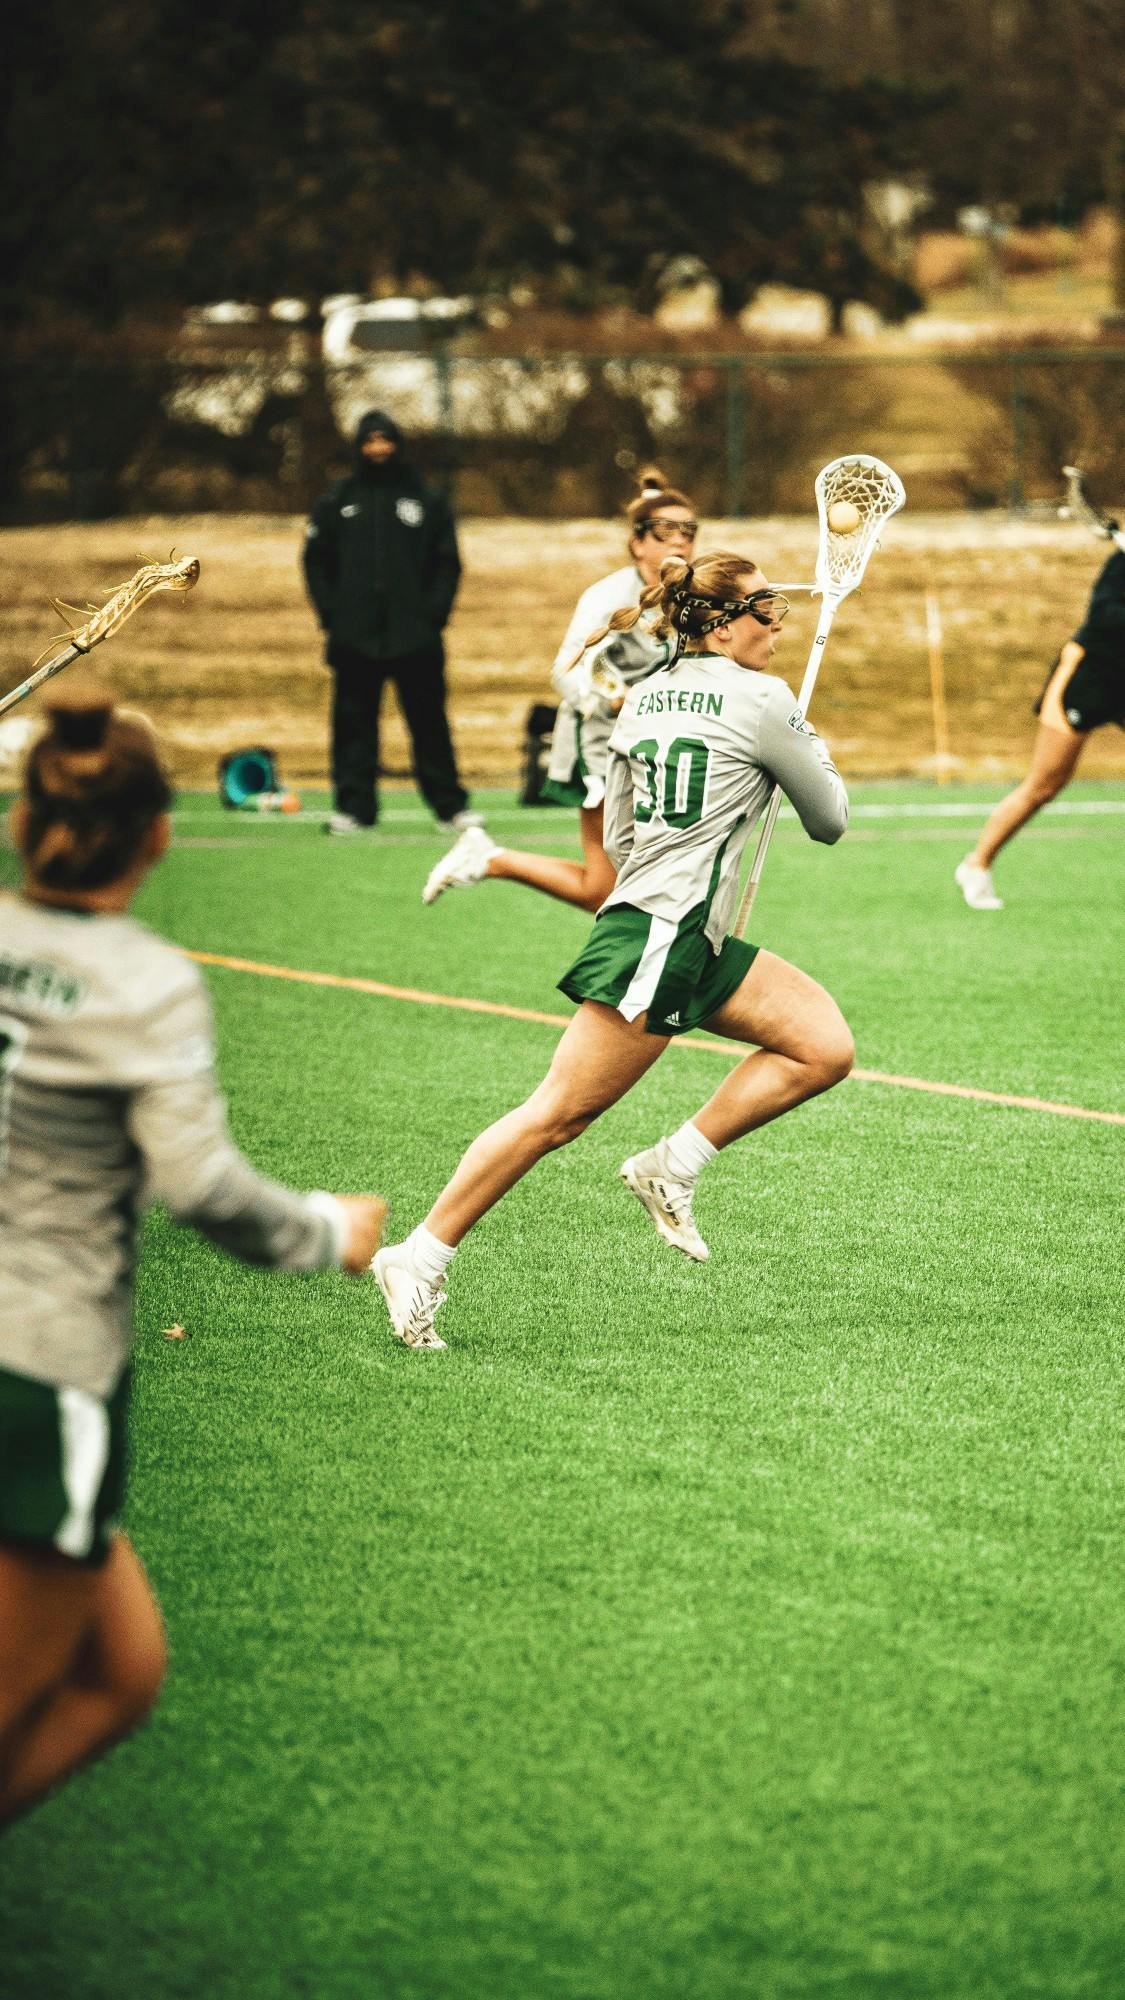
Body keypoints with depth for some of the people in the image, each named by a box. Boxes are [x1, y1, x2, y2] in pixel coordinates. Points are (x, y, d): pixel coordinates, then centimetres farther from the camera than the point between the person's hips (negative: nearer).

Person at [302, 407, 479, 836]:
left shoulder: (427, 501, 8)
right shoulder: (337, 501, 10)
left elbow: (447, 563, 8)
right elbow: (316, 561, 10)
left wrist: (434, 614, -4)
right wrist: (329, 613, -1)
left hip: (416, 636, -1)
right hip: (355, 637, 1)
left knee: (429, 722, 1)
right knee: (354, 724, 1)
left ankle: (449, 804, 6)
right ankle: (354, 807, 6)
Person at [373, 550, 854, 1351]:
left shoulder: (645, 696, 14)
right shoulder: (759, 699, -9)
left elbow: (618, 839, 19)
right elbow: (830, 819, 3)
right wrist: (818, 758, 22)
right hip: (657, 943, -10)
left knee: (825, 1046, 3)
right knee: (560, 1113, -9)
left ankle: (674, 1167, 4)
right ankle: (419, 1262, -4)